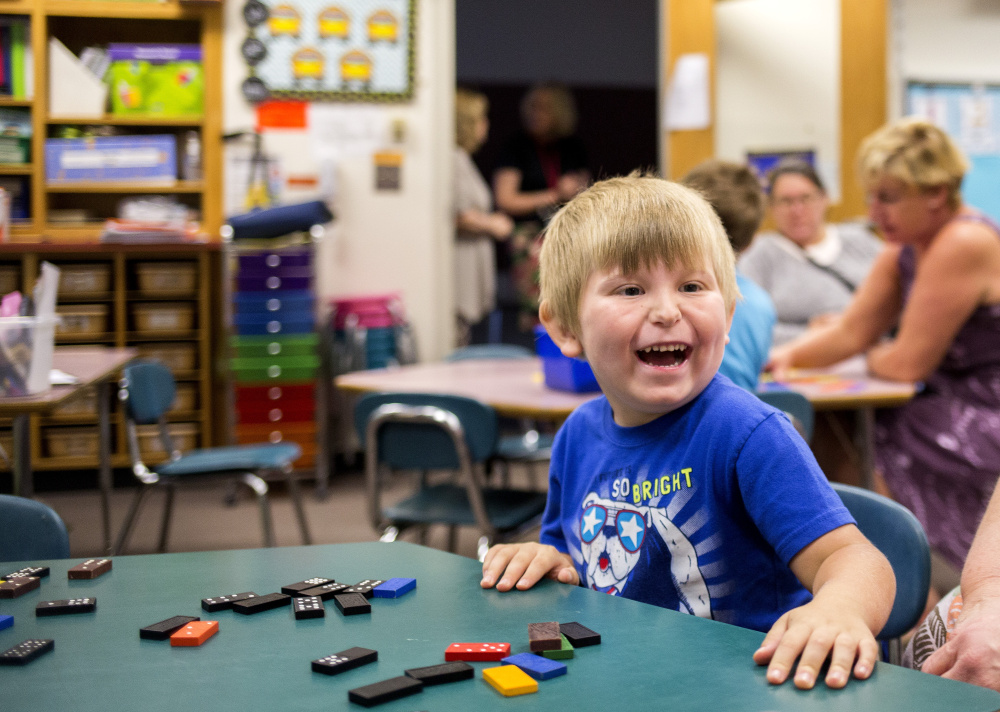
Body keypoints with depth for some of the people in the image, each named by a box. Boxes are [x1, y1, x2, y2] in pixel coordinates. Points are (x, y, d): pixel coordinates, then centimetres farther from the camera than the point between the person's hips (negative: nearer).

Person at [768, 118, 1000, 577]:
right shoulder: (904, 250, 8)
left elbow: (908, 362, -19)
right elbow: (850, 332, 7)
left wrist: (870, 358, 3)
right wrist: (787, 356, -9)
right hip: (956, 407, 9)